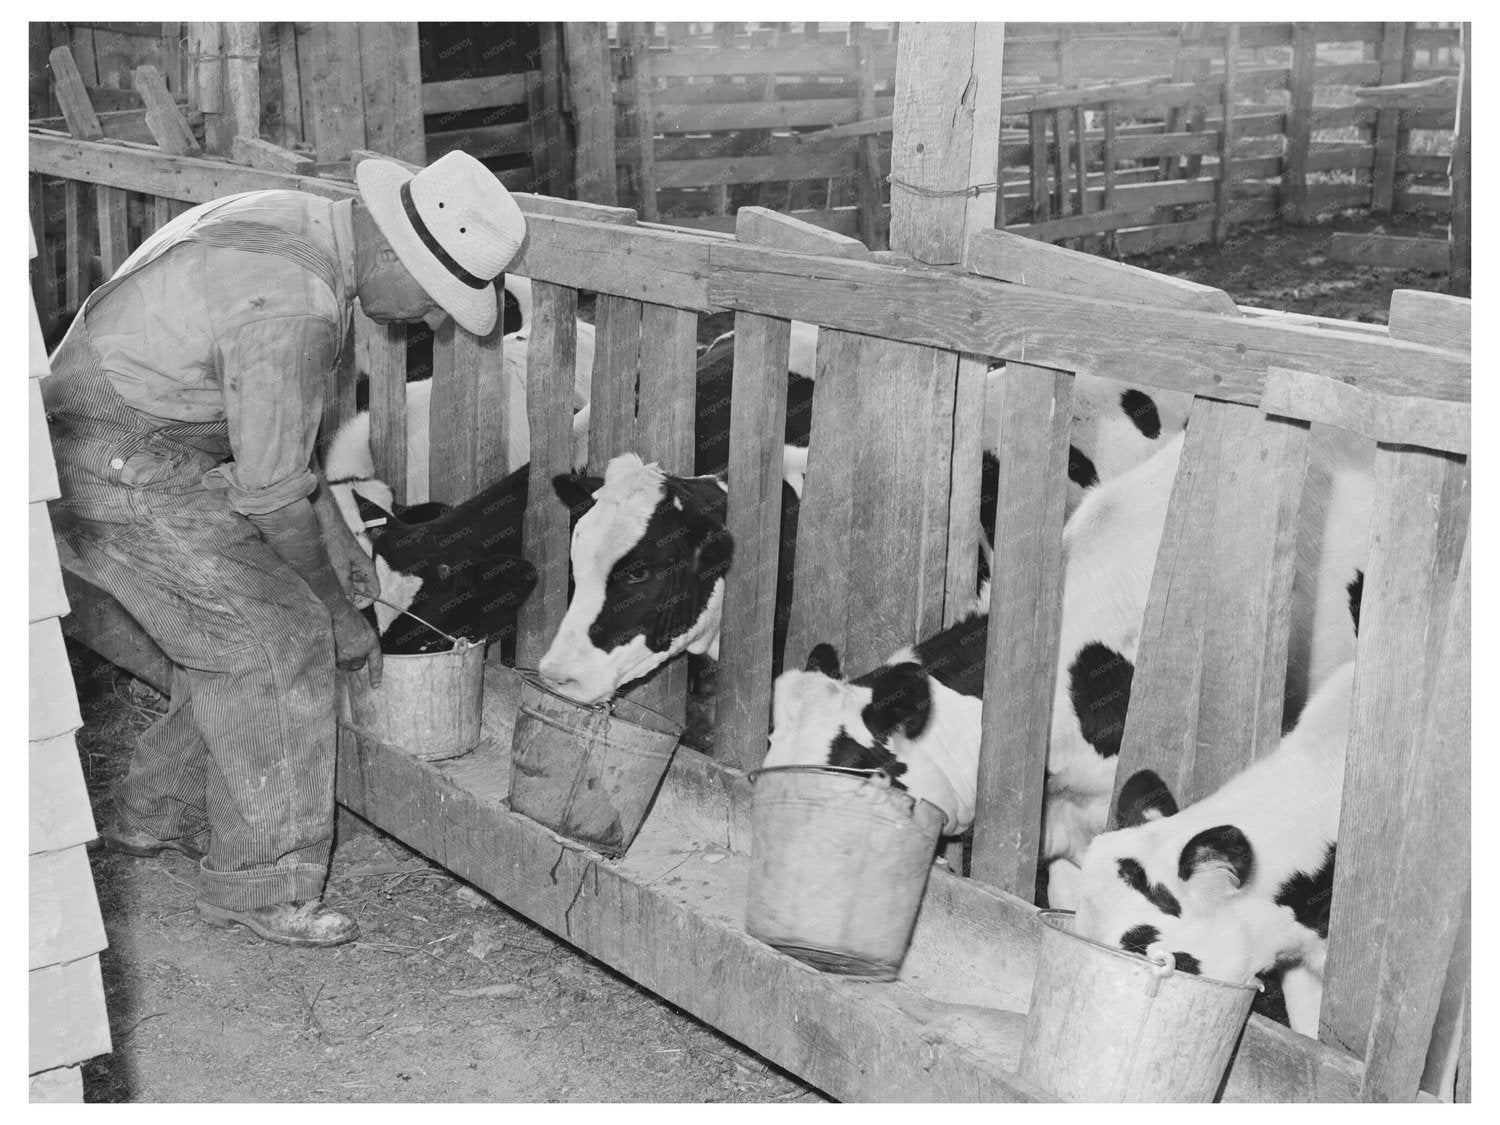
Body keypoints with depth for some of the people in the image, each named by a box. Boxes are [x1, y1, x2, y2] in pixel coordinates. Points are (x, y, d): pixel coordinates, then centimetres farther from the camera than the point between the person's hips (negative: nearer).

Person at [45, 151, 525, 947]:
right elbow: (271, 493, -20)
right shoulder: (291, 310, -28)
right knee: (275, 639, -8)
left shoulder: (302, 224, 3)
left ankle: (156, 815, 30)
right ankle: (258, 884, 2)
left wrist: (342, 552, 15)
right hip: (120, 472, -10)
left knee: (239, 623, 14)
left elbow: (282, 437, 13)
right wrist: (340, 613, -6)